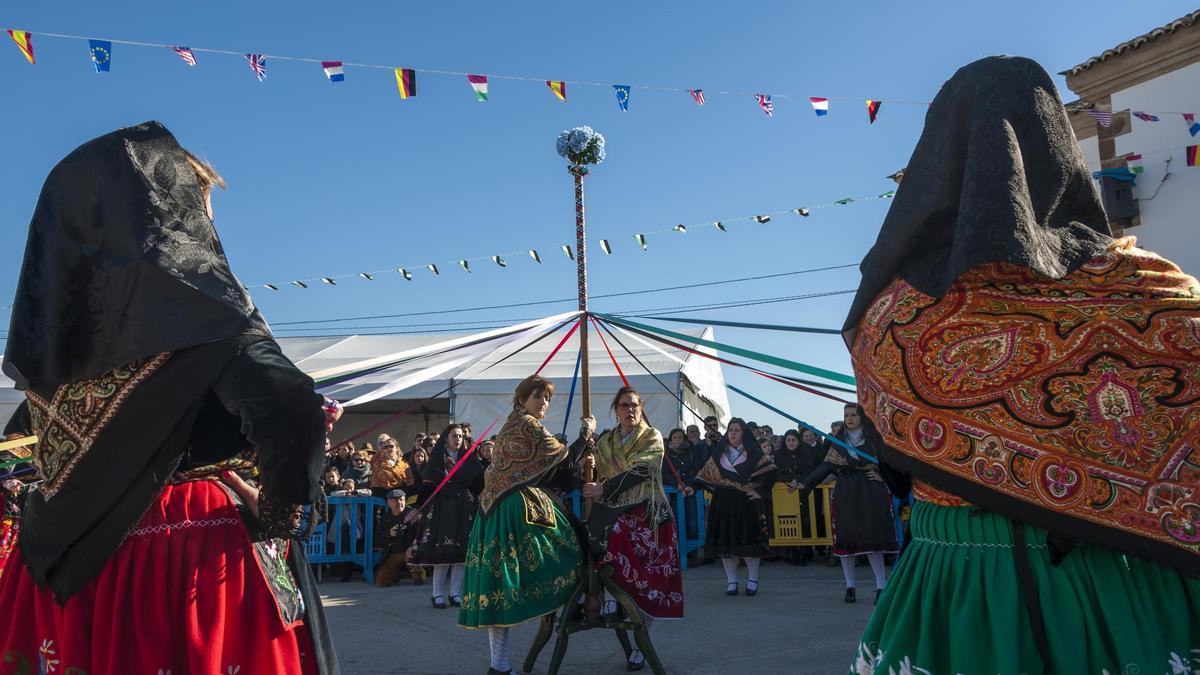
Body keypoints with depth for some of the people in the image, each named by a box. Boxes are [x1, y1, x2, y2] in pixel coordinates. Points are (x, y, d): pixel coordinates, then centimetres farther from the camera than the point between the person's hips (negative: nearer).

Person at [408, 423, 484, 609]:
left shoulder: (469, 459, 11)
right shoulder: (437, 459, 5)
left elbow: (479, 483, 5)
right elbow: (427, 486, 0)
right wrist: (419, 509, -5)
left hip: (464, 510, 2)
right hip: (442, 509, -2)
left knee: (461, 551, 0)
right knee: (442, 551, -6)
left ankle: (455, 593, 9)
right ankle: (437, 594, 5)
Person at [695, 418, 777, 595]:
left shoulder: (754, 453, 2)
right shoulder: (718, 454, 11)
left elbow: (770, 472, -3)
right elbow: (705, 475, 9)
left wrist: (760, 491, -7)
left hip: (747, 503, -2)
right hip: (723, 505, 3)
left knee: (749, 539, -4)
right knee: (725, 541, 0)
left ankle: (752, 580, 13)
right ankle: (731, 581, 12)